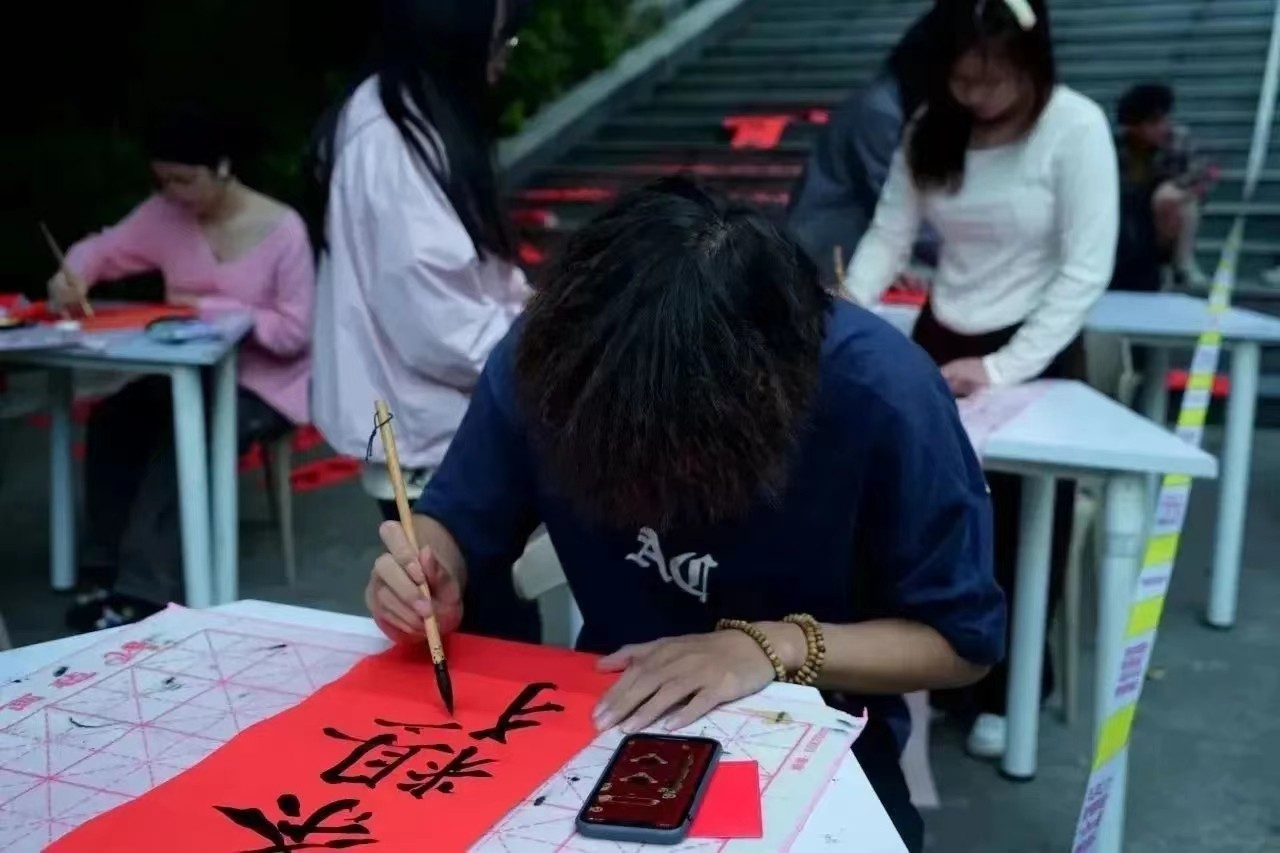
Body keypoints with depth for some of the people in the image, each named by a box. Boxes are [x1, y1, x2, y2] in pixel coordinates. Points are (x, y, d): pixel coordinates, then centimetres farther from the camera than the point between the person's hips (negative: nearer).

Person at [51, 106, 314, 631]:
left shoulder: (282, 230, -15)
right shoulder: (164, 215, 1)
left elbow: (295, 332, -16)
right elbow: (102, 251, 9)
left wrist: (214, 310, -23)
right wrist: (72, 275, -14)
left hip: (262, 385, -6)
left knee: (181, 439, -30)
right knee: (111, 421, -18)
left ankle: (143, 594, -24)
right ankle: (106, 574, -10)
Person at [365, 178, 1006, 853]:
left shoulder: (881, 393, -26)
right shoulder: (548, 356, -18)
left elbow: (965, 641, -13)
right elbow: (458, 520, -2)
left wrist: (777, 646, -27)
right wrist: (433, 579, -25)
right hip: (614, 721, 1)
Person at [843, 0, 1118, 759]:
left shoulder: (1076, 128, -15)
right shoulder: (931, 128, 0)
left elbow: (1087, 271, -17)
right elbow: (888, 236, -3)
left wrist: (1004, 367, -23)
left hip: (1034, 354, -4)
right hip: (940, 342, 4)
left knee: (1017, 534, 8)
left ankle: (1005, 694, 27)